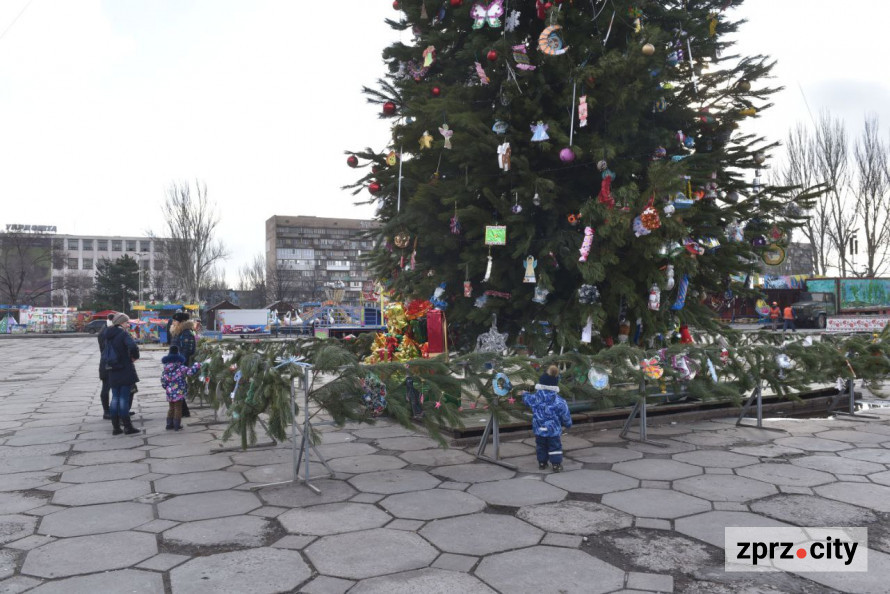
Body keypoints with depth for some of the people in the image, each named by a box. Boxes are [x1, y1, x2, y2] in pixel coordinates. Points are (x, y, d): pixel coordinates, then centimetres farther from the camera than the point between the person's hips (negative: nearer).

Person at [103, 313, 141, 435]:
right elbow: (132, 346, -28)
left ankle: (116, 427, 13)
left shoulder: (108, 335, 11)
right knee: (124, 398, -3)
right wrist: (134, 356, -12)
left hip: (112, 372, 7)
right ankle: (127, 427, 1)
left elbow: (105, 352, 17)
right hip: (125, 371, -7)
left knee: (115, 398, 10)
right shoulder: (123, 334, -13)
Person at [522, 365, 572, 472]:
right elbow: (566, 415, -6)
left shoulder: (534, 398, -9)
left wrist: (525, 393, 36)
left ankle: (542, 463, 27)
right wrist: (568, 423, 13)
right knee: (555, 446, 9)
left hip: (539, 430, 2)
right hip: (554, 430, -2)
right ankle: (556, 464, 9)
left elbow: (526, 398, 14)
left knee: (541, 446, 18)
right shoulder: (559, 401, -13)